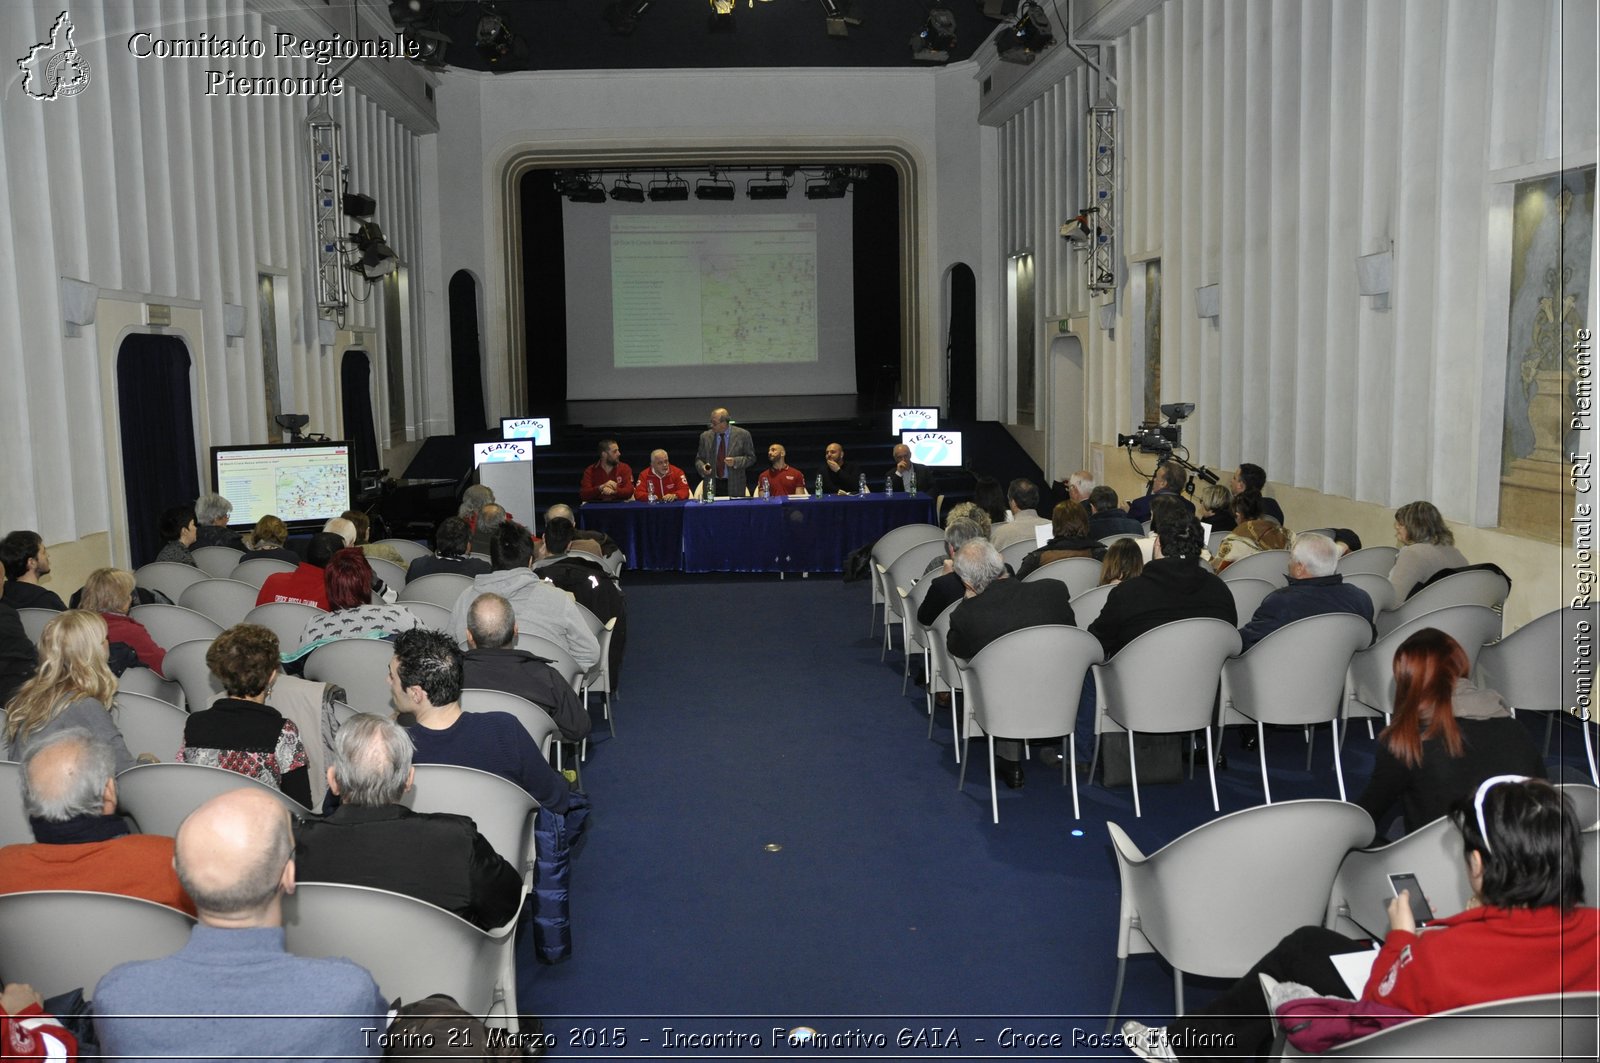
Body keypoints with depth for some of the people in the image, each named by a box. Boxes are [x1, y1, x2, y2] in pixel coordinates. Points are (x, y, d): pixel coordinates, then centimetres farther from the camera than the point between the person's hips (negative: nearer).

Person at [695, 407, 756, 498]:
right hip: (712, 485, 2)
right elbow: (699, 459, 13)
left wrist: (735, 461, -15)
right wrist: (702, 467, -9)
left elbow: (751, 457, 2)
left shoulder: (742, 435, -2)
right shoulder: (705, 436, 6)